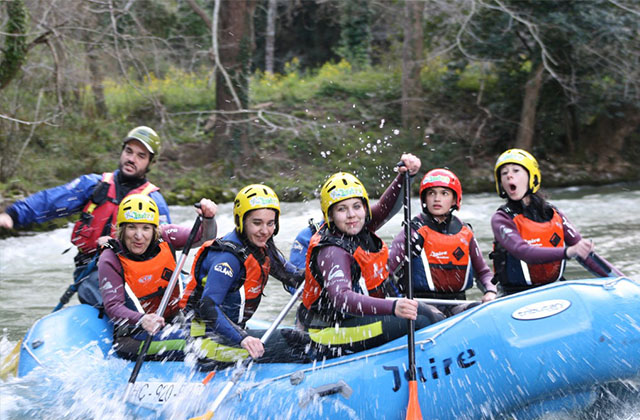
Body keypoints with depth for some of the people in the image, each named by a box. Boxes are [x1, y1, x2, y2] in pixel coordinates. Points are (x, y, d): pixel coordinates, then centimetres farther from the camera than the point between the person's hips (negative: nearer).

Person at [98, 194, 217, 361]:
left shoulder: (164, 238, -1)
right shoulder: (110, 260, -12)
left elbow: (204, 237, 2)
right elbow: (113, 306, -18)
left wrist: (208, 218, -21)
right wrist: (141, 320, -38)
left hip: (173, 324, 6)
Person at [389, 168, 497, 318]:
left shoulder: (464, 232, 15)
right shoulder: (415, 231, 1)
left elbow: (483, 271, 21)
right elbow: (387, 268, -9)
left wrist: (490, 292, -1)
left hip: (456, 305, 4)